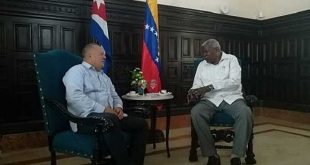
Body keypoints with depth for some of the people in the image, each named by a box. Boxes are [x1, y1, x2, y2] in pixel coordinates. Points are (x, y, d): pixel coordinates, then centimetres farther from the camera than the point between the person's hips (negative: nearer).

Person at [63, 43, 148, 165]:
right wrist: (103, 109, -20)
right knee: (110, 120, -38)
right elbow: (74, 96, -17)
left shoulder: (104, 76, 27)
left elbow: (115, 97, 28)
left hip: (110, 116, 8)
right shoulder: (77, 71, 1)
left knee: (140, 123, -9)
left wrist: (118, 107, 2)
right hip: (87, 117, -7)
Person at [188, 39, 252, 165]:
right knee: (196, 112, -30)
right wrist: (193, 91, -16)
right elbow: (196, 85, 11)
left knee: (245, 112, -33)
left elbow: (235, 82, -11)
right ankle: (212, 155, -20)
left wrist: (209, 87, -19)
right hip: (210, 99, 2)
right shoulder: (202, 65, 15)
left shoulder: (231, 59, 5)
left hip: (232, 98, -1)